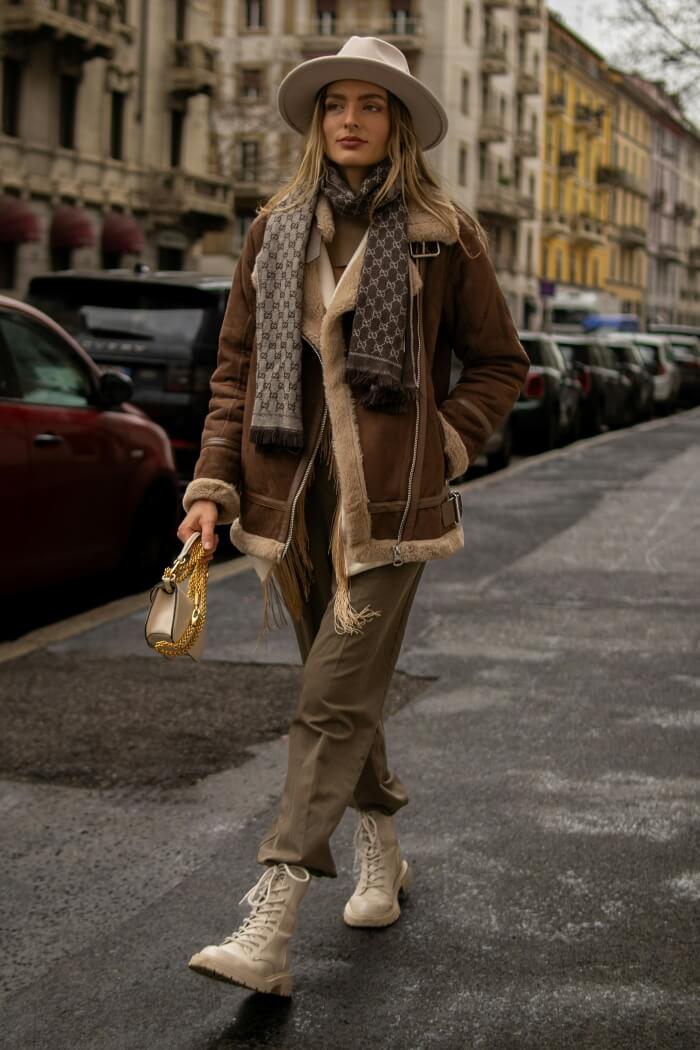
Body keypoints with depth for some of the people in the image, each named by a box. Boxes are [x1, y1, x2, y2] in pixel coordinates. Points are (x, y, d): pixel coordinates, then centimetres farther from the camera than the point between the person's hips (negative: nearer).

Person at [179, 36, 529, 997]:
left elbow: (500, 365, 7)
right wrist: (213, 484, 2)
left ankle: (268, 931, -12)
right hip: (291, 500, 4)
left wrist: (440, 447, -6)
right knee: (344, 690, 15)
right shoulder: (276, 230, 9)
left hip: (387, 505, -4)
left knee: (335, 705, -9)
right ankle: (383, 856, 36)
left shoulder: (442, 235, -1)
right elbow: (236, 367, 11)